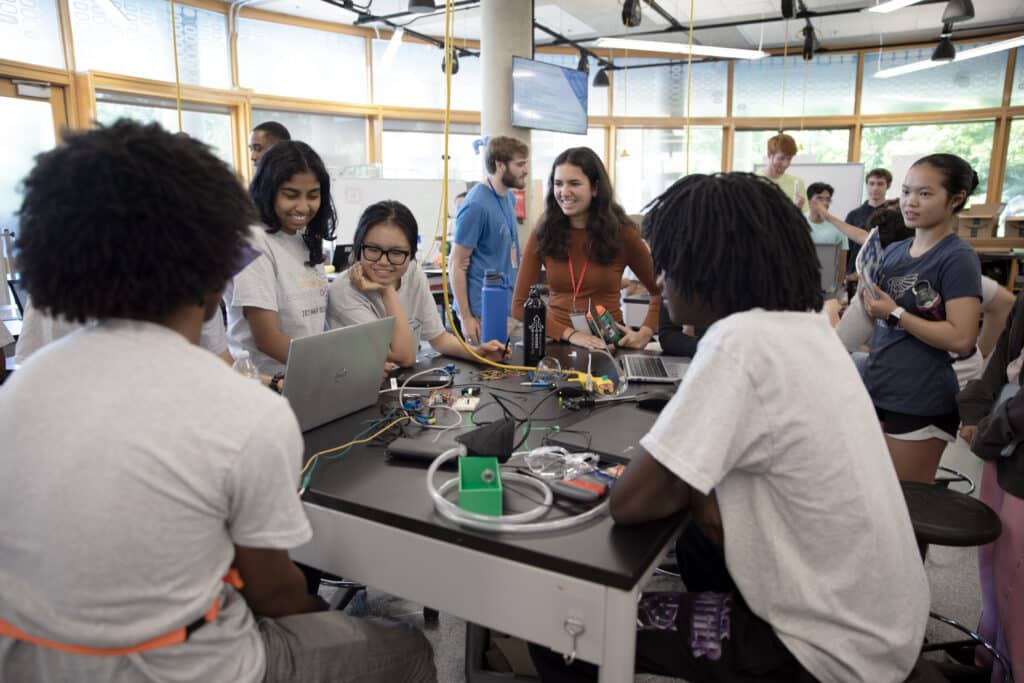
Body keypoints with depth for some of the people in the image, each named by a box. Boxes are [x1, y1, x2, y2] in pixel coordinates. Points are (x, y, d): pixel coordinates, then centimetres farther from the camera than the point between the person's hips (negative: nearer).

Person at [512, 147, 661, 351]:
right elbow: (520, 304, -3)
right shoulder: (542, 233, -2)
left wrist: (645, 332, -11)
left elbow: (661, 292, 7)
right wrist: (569, 334, -16)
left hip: (608, 344, -1)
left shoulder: (621, 233, -3)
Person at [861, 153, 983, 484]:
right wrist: (865, 294, -6)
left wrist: (896, 314, -18)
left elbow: (962, 339, -19)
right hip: (876, 389, 7)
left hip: (921, 403, -6)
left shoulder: (958, 258, -11)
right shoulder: (893, 251, 8)